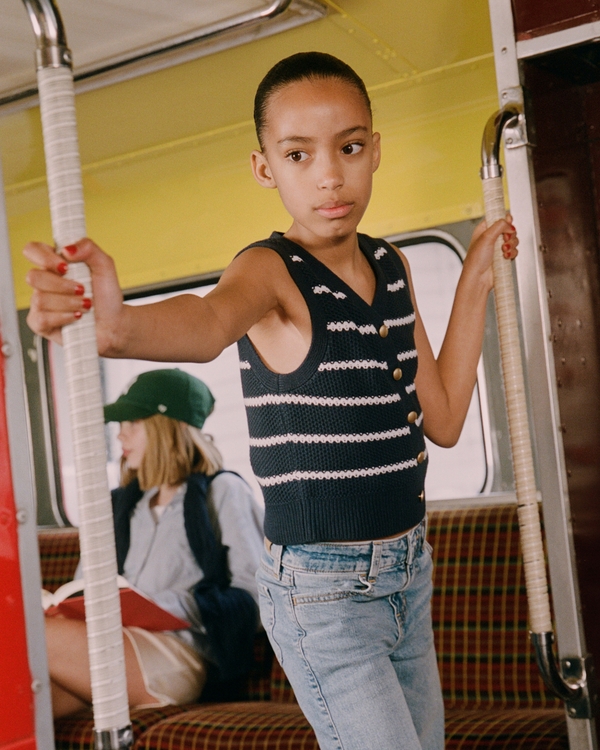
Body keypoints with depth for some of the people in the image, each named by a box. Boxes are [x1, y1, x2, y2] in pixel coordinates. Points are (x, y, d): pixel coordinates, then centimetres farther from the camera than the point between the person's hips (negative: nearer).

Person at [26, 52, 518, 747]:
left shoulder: (391, 266, 5)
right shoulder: (271, 272, -15)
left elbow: (443, 419, 8)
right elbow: (209, 321, -40)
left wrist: (475, 282, 7)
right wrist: (117, 325, -62)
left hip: (407, 576, 7)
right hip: (320, 591, -7)